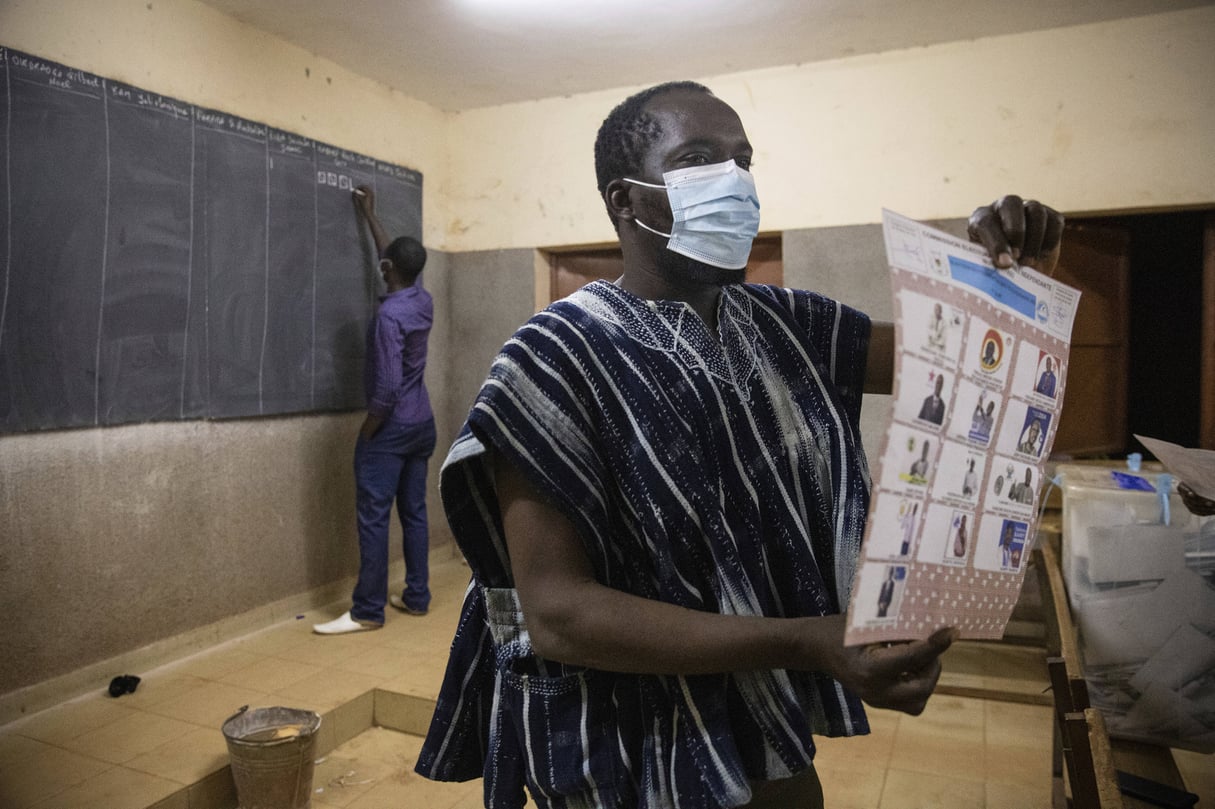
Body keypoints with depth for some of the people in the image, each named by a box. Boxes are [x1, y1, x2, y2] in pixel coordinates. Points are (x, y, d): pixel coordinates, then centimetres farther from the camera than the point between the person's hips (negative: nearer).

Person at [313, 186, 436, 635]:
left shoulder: (389, 315, -20)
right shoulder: (423, 301, 5)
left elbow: (388, 386, -24)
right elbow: (396, 259, 25)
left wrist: (367, 431, -12)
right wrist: (369, 214, 33)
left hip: (392, 428, -8)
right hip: (422, 424, 9)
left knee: (373, 517, -3)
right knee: (414, 513, 12)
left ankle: (368, 611, 2)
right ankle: (417, 596, 19)